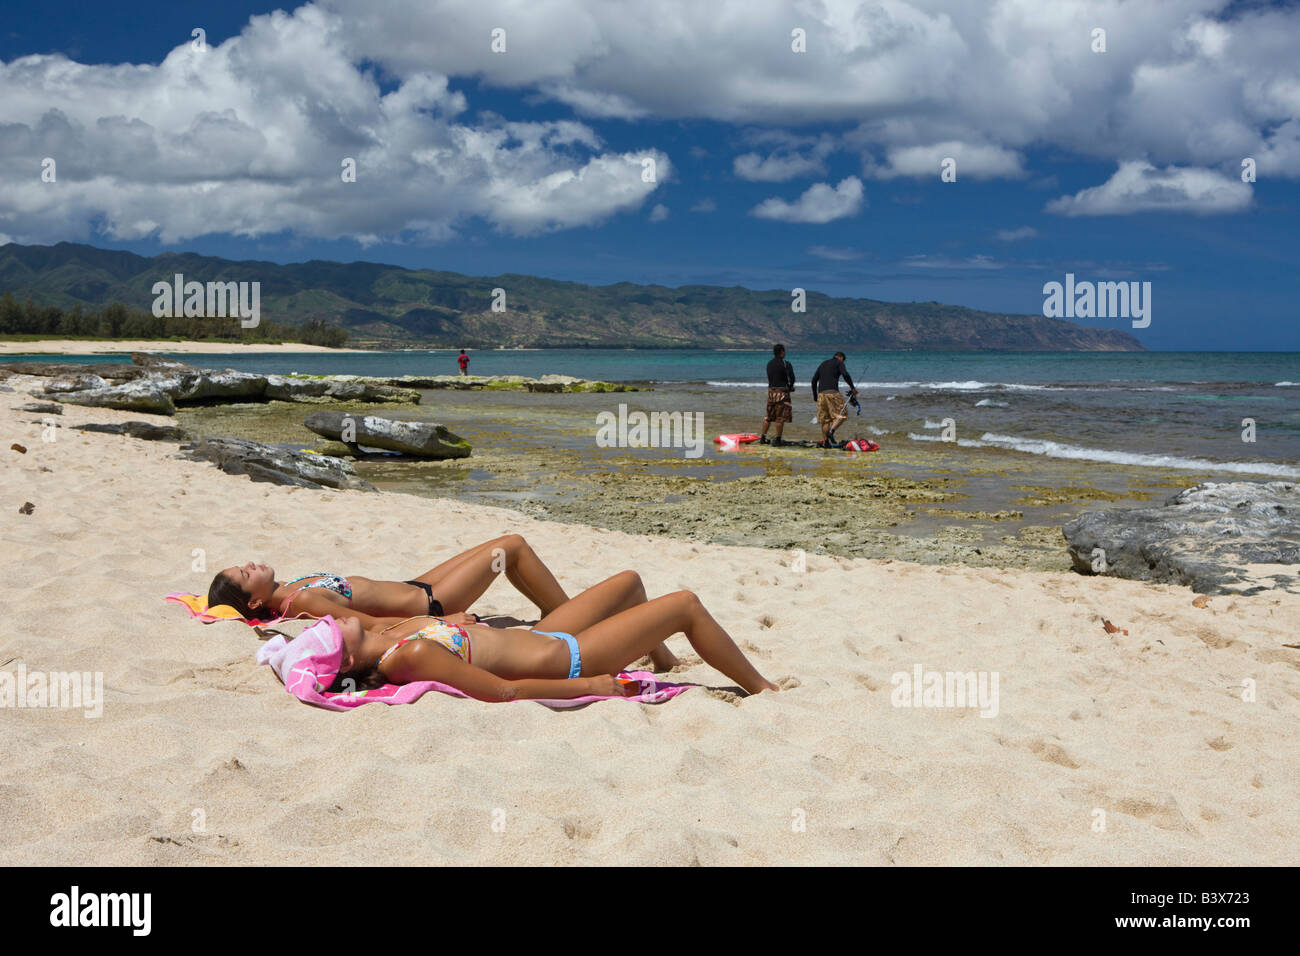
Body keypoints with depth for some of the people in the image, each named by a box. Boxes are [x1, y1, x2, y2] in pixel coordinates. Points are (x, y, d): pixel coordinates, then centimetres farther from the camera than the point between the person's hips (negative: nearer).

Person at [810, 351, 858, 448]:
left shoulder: (823, 364, 26)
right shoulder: (839, 363, 7)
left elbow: (814, 380, 22)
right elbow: (845, 374, -11)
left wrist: (815, 395, 27)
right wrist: (852, 388, -4)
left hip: (821, 393, 6)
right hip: (832, 392, -6)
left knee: (825, 418, 8)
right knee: (841, 414, -3)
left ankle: (825, 442, 4)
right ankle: (831, 431, -23)